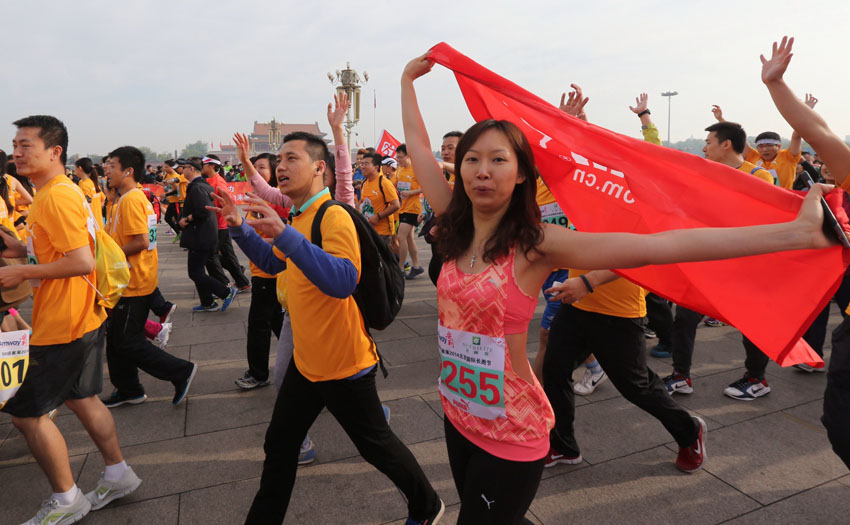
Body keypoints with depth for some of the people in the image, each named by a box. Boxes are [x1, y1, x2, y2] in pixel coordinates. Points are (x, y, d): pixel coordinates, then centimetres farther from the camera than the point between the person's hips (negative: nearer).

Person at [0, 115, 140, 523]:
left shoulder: (56, 197, -20)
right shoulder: (59, 192, 12)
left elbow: (82, 261, -26)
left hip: (63, 326, -10)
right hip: (83, 319, 10)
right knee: (81, 399, 19)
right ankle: (118, 474, 33)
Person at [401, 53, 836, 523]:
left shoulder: (534, 244, -19)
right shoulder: (455, 226, -4)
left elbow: (657, 246, -26)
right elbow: (417, 145, 5)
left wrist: (794, 233, -29)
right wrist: (408, 80, 15)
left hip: (510, 435, -5)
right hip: (457, 416, 6)